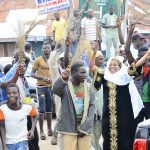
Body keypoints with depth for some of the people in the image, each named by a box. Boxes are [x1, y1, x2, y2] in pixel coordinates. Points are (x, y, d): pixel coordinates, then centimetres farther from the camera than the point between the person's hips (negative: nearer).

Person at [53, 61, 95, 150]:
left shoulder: (88, 88, 7)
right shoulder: (65, 86, -4)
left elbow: (92, 106, 3)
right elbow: (55, 90, -26)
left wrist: (85, 127, -8)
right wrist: (63, 79, -48)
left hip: (84, 127, 3)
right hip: (69, 127, -3)